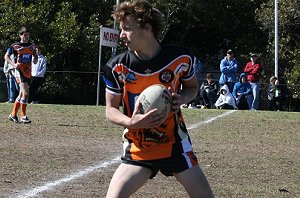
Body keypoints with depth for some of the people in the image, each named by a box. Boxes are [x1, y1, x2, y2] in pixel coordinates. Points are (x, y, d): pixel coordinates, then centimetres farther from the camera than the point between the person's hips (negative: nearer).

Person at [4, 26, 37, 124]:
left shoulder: (31, 46, 12)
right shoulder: (15, 46, -2)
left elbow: (35, 55, 26)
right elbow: (6, 56, 2)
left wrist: (35, 59, 2)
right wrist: (14, 64, -13)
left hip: (28, 71, 6)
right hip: (20, 70, -6)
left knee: (21, 94, 11)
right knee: (25, 93, -18)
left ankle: (13, 115, 23)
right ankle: (23, 116, -11)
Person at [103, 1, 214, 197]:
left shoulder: (181, 58, -10)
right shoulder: (117, 67, -10)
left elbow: (193, 87, 10)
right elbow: (111, 109, -1)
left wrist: (182, 98, -14)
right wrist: (132, 122, -22)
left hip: (175, 145, 0)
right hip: (137, 150, 0)